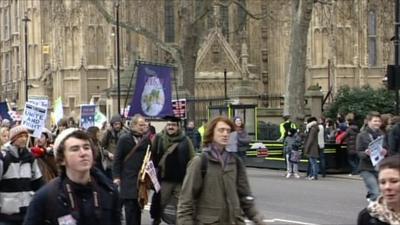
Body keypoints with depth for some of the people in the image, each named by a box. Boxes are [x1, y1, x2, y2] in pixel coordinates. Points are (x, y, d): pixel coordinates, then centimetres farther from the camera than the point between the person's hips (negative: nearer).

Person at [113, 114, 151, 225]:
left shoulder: (147, 139, 6)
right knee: (130, 207, -4)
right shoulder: (124, 139, -5)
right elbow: (117, 159, -5)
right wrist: (116, 176, -9)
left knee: (138, 207, 11)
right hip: (128, 179, -4)